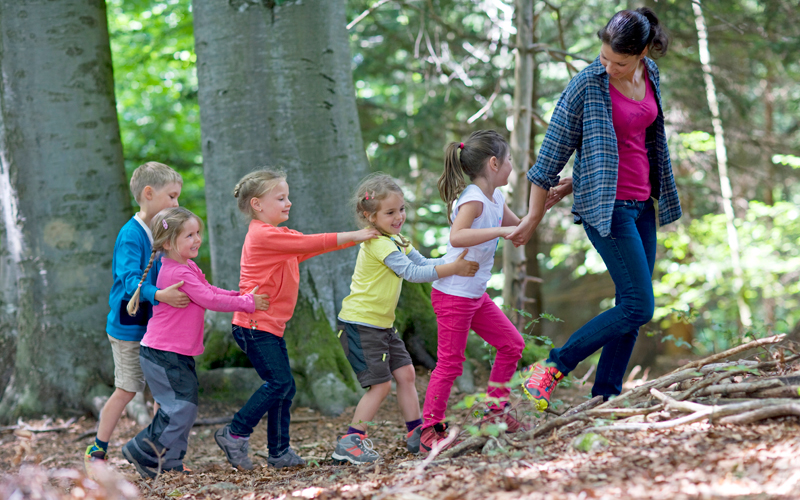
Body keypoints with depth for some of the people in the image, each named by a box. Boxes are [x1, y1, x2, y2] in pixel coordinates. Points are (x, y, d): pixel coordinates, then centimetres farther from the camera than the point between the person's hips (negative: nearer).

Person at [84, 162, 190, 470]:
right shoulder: (131, 235, -17)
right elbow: (130, 279, -31)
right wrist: (159, 295, -47)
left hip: (156, 326, 7)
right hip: (130, 327, -7)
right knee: (126, 390, 0)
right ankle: (97, 452, 16)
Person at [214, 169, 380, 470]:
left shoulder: (278, 236, 19)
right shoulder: (263, 235, -13)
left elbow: (307, 248, 17)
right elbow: (308, 244, -17)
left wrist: (355, 238, 11)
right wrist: (352, 236, -13)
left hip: (270, 326, 10)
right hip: (255, 325, -10)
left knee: (283, 386, 8)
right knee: (279, 382, -13)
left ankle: (279, 453, 12)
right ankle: (235, 435, -5)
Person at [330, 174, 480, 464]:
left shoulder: (395, 240, 12)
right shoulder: (379, 244, -20)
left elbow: (423, 263, 10)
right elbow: (411, 273, -24)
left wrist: (456, 261, -5)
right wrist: (453, 269, -24)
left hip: (382, 325, 9)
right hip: (360, 324, -9)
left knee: (405, 373, 8)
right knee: (381, 384, -9)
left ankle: (417, 435, 16)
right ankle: (351, 442, -2)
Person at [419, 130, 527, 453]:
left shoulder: (495, 199, 9)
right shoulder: (473, 199, -20)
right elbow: (457, 236, -37)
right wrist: (500, 231, -39)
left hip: (476, 294, 10)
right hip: (453, 294, -10)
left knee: (512, 344, 12)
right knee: (450, 362, -6)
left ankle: (496, 412, 21)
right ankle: (429, 429, 1)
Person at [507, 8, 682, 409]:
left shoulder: (650, 76, 5)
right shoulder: (587, 85, -14)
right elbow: (553, 149, -8)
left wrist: (570, 186, 12)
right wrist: (534, 216, -2)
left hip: (641, 203, 7)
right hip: (605, 206, -7)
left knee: (631, 306, 7)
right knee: (638, 307, -12)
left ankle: (604, 397, 13)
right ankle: (552, 368, -5)